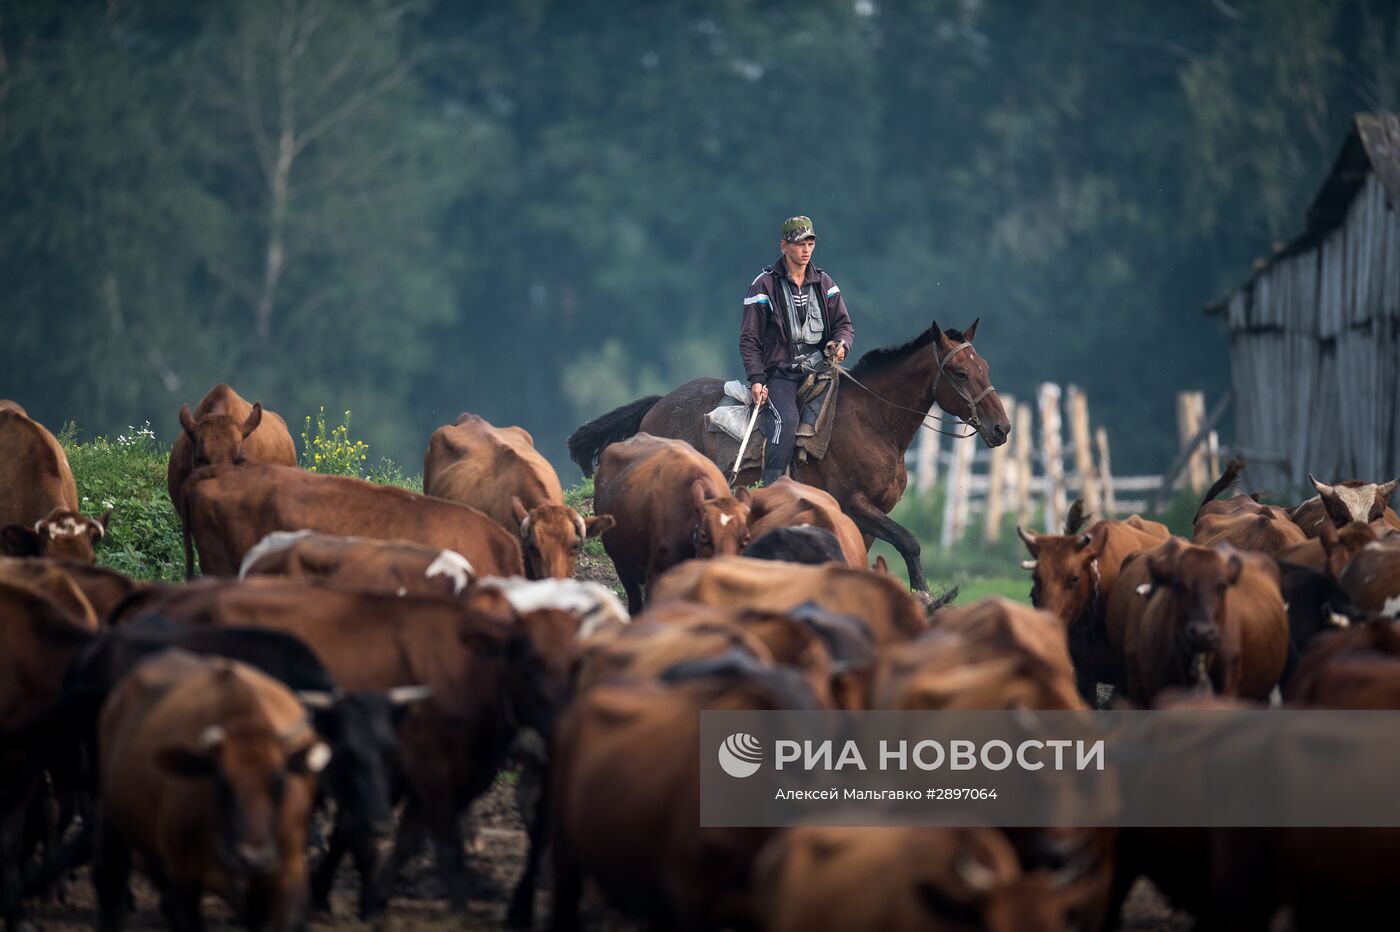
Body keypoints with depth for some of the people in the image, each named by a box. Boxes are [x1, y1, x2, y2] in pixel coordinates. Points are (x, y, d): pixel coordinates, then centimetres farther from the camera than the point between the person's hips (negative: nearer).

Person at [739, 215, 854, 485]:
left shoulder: (824, 283, 13)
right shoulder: (765, 285, 0)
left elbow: (843, 323, 17)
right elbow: (749, 339, 0)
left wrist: (841, 344, -8)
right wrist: (756, 379, -12)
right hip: (780, 373, -5)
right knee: (787, 421, -29)